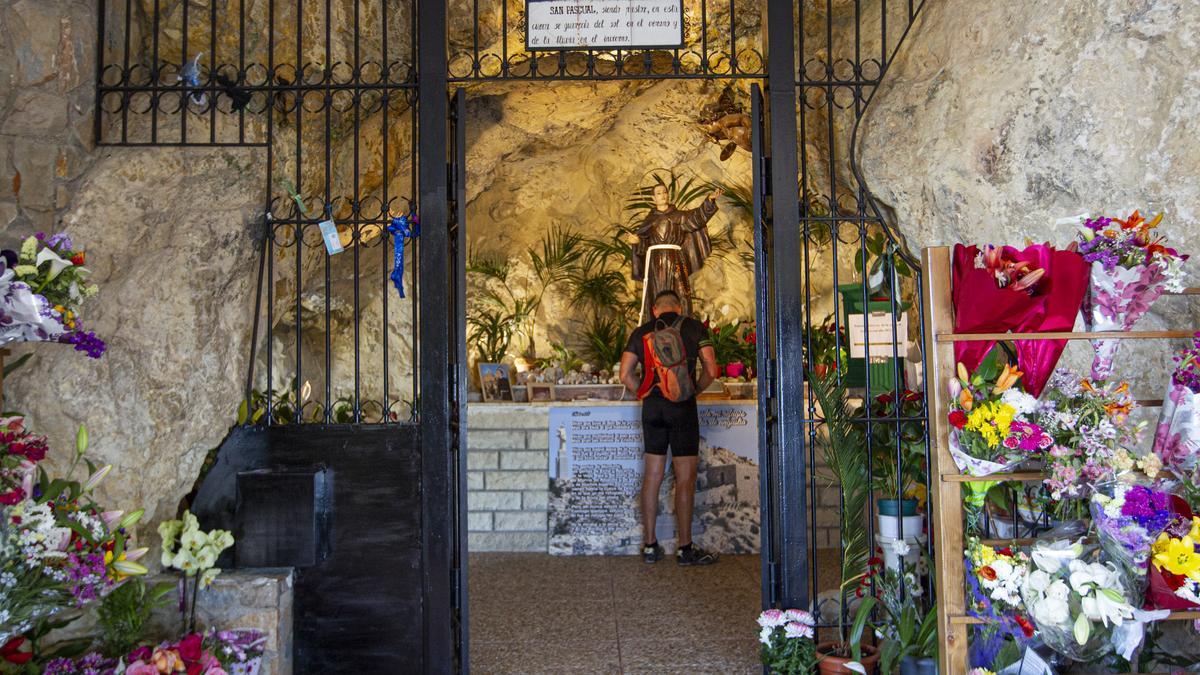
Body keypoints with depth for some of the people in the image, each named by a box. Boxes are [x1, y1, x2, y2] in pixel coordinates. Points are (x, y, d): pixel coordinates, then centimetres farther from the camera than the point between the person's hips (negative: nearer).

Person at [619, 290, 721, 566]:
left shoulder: (642, 332, 10)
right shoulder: (694, 328, 2)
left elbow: (625, 374, 4)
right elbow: (711, 370, -5)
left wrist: (646, 394, 14)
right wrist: (694, 390, 10)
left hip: (652, 407, 3)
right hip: (682, 407, -3)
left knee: (652, 475, 9)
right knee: (685, 478, 1)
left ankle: (650, 546, 14)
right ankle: (685, 548, 4)